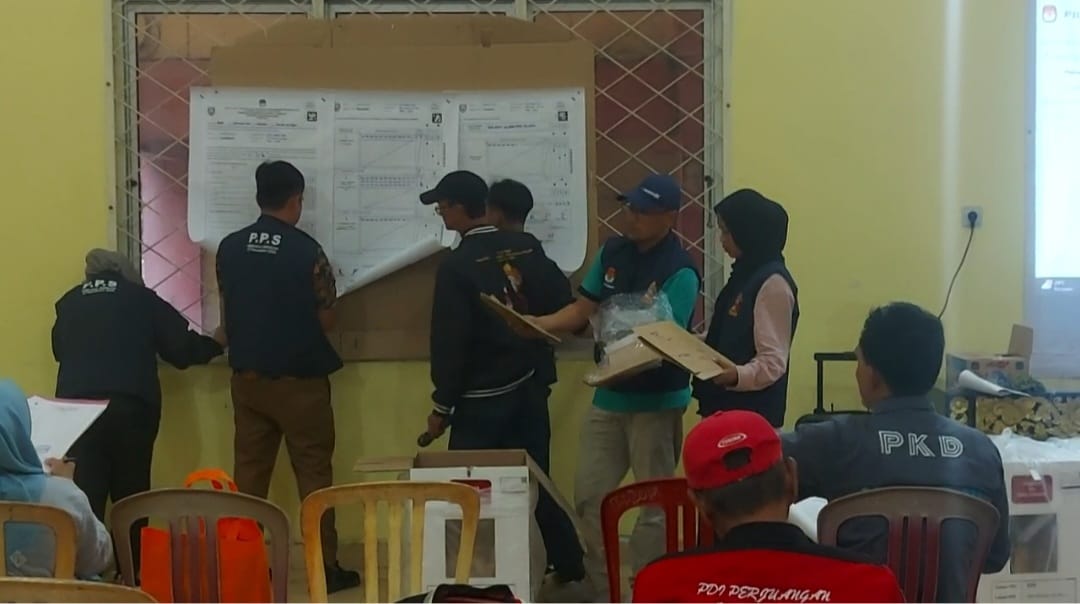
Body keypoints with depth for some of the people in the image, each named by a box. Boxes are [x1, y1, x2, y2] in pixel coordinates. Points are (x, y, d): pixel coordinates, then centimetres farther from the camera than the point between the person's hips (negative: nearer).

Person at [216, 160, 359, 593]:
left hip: (247, 378, 5)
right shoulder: (306, 250, -14)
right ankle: (325, 567, 7)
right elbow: (326, 320, -7)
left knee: (249, 472, 11)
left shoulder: (229, 248, 0)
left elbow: (225, 315, 10)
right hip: (300, 380, -4)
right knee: (314, 474, 3)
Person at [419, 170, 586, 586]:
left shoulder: (456, 266, -16)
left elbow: (449, 343, -15)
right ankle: (570, 566, 22)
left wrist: (442, 406, -7)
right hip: (528, 387, 6)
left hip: (481, 398, -6)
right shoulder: (526, 247, 0)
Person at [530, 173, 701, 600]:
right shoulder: (613, 251, 5)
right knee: (590, 496, 10)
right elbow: (582, 310, 8)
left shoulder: (679, 272, -17)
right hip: (609, 395, 7)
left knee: (655, 503, 4)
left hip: (656, 400, -7)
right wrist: (535, 323, -8)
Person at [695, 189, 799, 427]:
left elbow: (773, 362, -20)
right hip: (725, 405, 9)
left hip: (752, 412, -9)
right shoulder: (745, 274, 13)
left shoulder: (773, 282, -15)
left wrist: (737, 375, -37)